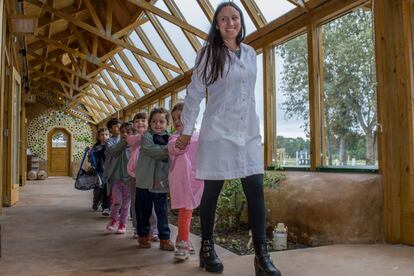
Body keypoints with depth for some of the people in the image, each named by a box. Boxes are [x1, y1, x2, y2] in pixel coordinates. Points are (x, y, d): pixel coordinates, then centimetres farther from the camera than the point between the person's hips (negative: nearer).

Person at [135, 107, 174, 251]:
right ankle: (143, 235, 25)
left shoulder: (169, 138, 9)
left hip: (161, 182, 2)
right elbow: (152, 150, -21)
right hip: (145, 180, -2)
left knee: (162, 210, 5)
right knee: (143, 210, 9)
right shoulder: (147, 136, -3)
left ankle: (164, 237, 13)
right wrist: (168, 150, -30)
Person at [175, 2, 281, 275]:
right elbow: (194, 93, -2)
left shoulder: (250, 53, 12)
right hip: (218, 132, -4)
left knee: (256, 190, -4)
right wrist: (187, 130, -1)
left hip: (249, 132, 4)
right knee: (212, 191, 4)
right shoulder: (209, 54, -2)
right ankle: (207, 248, 20)